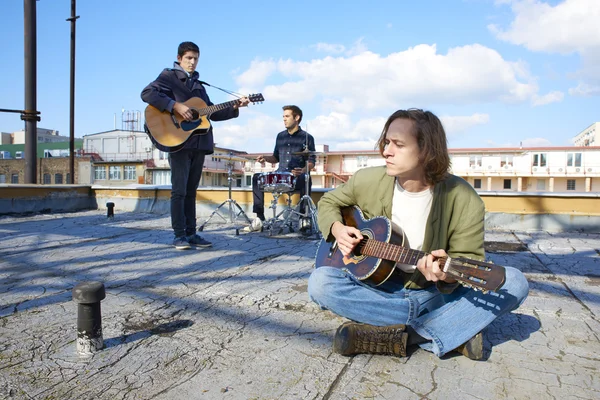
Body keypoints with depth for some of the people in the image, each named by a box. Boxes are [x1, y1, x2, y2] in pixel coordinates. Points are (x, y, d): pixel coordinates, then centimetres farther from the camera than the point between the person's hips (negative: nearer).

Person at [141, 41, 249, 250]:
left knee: (191, 191, 8)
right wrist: (175, 105, -22)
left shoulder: (198, 84, 22)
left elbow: (212, 113, 22)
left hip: (199, 143, 6)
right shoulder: (169, 76, 3)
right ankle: (179, 235, 1)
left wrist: (235, 107, 12)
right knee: (179, 189, -6)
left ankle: (191, 233, 12)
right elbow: (147, 93, -14)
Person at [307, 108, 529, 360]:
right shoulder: (368, 181, -6)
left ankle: (391, 336, -27)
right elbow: (329, 202, 10)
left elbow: (470, 260, -8)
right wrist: (336, 228, -11)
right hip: (379, 289, 2)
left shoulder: (464, 200, -13)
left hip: (437, 295, -1)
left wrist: (449, 275, -31)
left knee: (513, 282, -23)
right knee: (320, 282, -27)